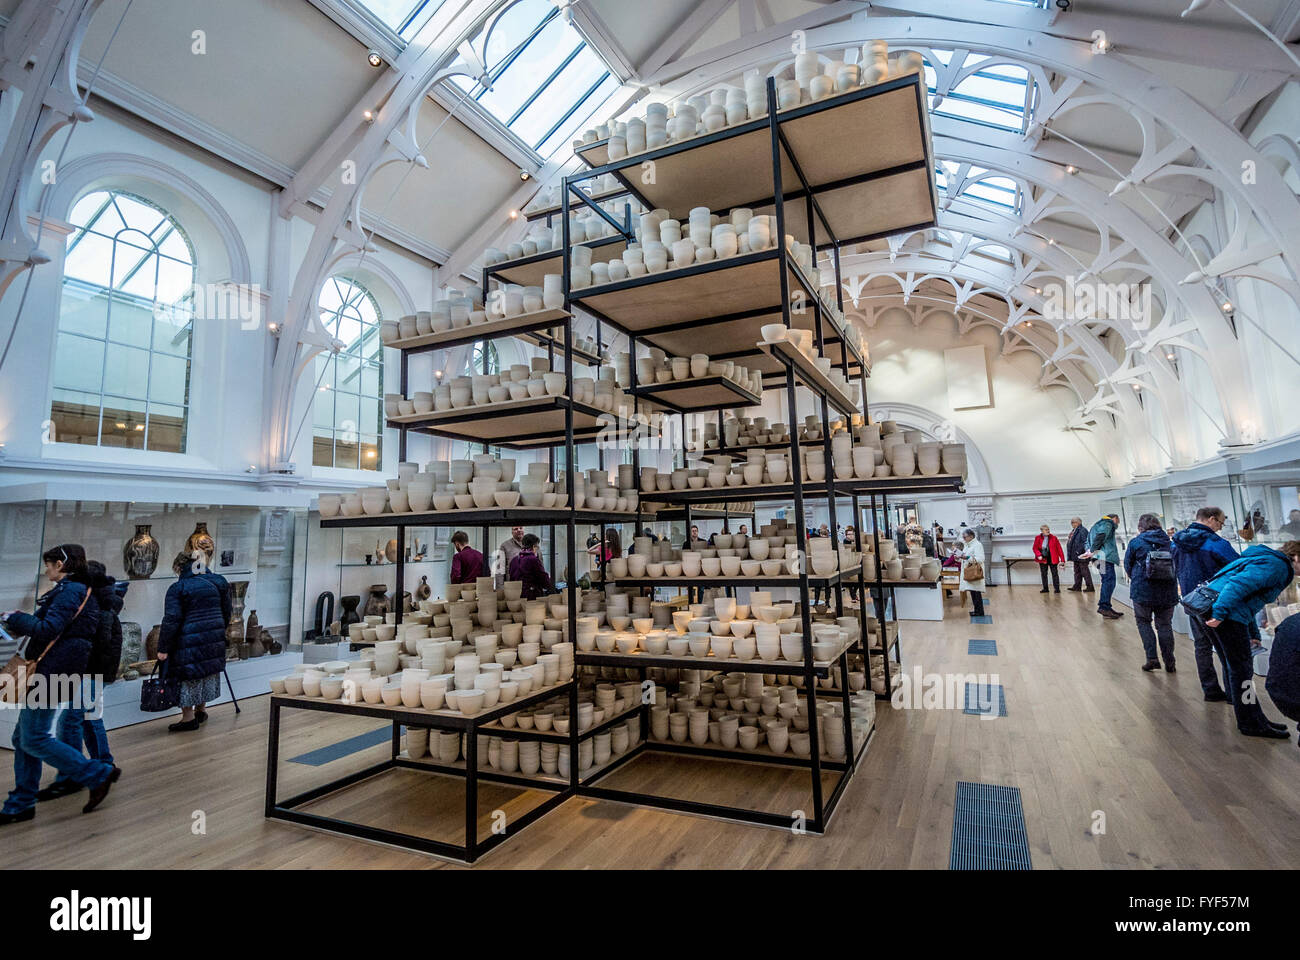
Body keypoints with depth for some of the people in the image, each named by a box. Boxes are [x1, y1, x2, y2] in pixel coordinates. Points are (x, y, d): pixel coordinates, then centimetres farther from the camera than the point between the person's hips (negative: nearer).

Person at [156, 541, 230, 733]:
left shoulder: (177, 589, -9)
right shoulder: (219, 582, 6)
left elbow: (171, 621, -13)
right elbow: (226, 613, 13)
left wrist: (163, 648, -8)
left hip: (189, 642, -6)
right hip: (214, 640, 6)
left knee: (187, 677, 6)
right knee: (206, 673, 18)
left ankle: (188, 718, 13)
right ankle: (201, 711, 30)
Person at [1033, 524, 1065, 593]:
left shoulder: (1053, 538, -3)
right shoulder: (1038, 538, 0)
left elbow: (1059, 549, -4)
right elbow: (1035, 548, 3)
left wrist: (1062, 559, -8)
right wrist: (1039, 555, -15)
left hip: (1052, 559, -2)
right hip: (1043, 559, 2)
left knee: (1055, 573, 0)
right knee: (1044, 574, 8)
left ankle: (1057, 588, 7)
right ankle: (1045, 588, 18)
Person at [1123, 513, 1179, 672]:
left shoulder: (1135, 542, -5)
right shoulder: (1170, 542, 4)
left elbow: (1128, 565, 2)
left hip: (1142, 591, -3)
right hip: (1167, 593, 3)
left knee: (1144, 622, 11)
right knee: (1165, 625, 12)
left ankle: (1152, 658, 0)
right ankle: (1169, 663, 13)